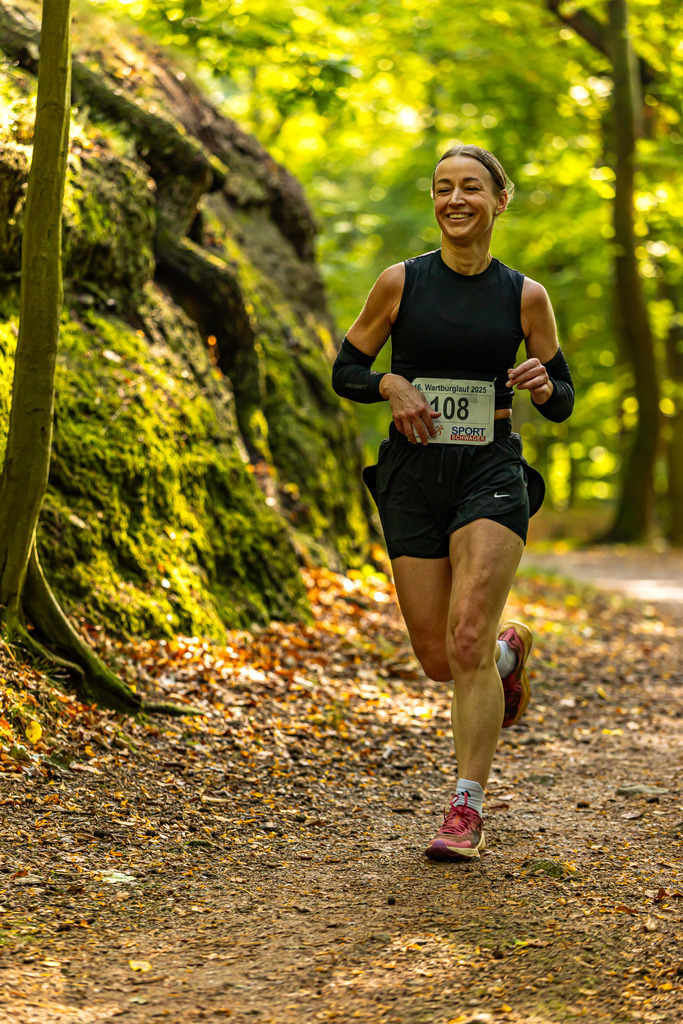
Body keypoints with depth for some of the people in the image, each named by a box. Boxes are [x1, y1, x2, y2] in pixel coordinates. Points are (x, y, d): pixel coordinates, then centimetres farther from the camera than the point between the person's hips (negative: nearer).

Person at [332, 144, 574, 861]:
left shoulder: (525, 296, 3)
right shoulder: (401, 283, 2)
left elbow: (563, 402, 9)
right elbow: (345, 372, 7)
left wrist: (542, 384, -14)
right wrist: (391, 385, -13)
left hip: (491, 474, -1)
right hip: (412, 477, 2)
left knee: (467, 640, -17)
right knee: (439, 659, 3)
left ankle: (466, 811, -7)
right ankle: (509, 649, 39)